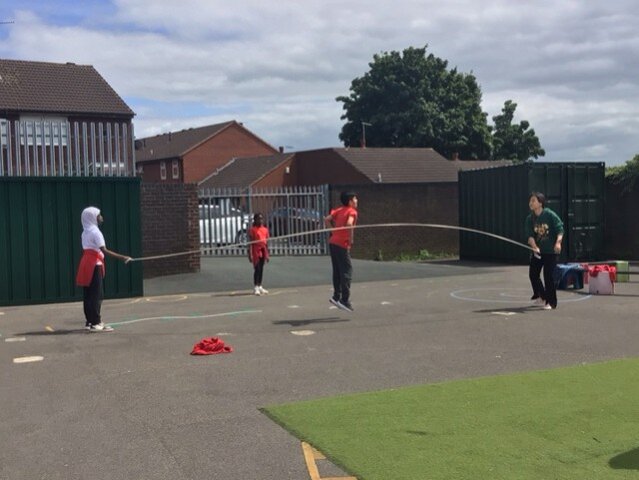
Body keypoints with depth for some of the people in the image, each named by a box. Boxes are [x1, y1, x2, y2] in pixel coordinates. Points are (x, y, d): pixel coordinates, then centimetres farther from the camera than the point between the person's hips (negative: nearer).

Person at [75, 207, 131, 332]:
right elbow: (104, 251, -22)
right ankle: (96, 323, -9)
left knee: (89, 295, 11)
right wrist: (122, 257, -27)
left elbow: (87, 250, 16)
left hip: (86, 264, 9)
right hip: (94, 265, -9)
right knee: (97, 294, -7)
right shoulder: (95, 232, -12)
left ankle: (89, 321, 15)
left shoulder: (85, 232, 16)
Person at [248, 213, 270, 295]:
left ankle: (260, 286, 17)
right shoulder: (252, 229, -5)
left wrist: (267, 254, 14)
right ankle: (255, 287, -3)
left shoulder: (265, 229, 11)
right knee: (257, 269, -7)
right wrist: (250, 254, -13)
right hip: (256, 251, -6)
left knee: (261, 269, 10)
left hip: (263, 251, 6)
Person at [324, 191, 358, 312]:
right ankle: (345, 300, -3)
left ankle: (336, 296, 18)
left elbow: (327, 219, 9)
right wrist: (351, 240, -17)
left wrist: (333, 232, 11)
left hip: (333, 242, 8)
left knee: (337, 271, 15)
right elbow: (349, 224, -26)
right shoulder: (352, 212, -8)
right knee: (347, 271, -3)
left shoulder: (339, 210, 14)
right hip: (342, 245, -8)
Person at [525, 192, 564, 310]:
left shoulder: (550, 215, -10)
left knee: (548, 276, -6)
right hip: (537, 251, 5)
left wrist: (558, 242, -28)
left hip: (550, 251, -5)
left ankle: (551, 302, 7)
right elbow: (530, 235, -8)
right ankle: (540, 295, 33)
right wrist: (534, 246, -25)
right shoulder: (530, 218, 1)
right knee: (532, 274, 8)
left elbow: (560, 229, -13)